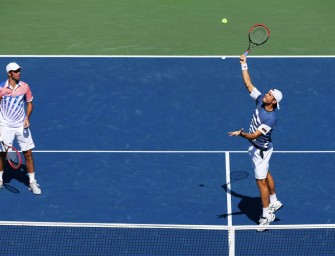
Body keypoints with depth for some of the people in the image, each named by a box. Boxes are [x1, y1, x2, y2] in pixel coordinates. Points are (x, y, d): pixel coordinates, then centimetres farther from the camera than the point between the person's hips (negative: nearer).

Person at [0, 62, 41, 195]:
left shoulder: (24, 86, -3)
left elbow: (29, 103, 8)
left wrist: (27, 118, -8)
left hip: (21, 126, 1)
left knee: (28, 153, 0)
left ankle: (32, 182, 11)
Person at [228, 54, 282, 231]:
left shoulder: (271, 119, -33)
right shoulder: (260, 100, -12)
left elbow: (254, 135, -36)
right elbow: (248, 84, -5)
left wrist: (241, 134, -52)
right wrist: (244, 65, -11)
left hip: (261, 150, -9)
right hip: (255, 147, 9)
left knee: (261, 181, -1)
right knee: (266, 174, 25)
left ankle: (266, 215, 11)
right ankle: (274, 202, 44)